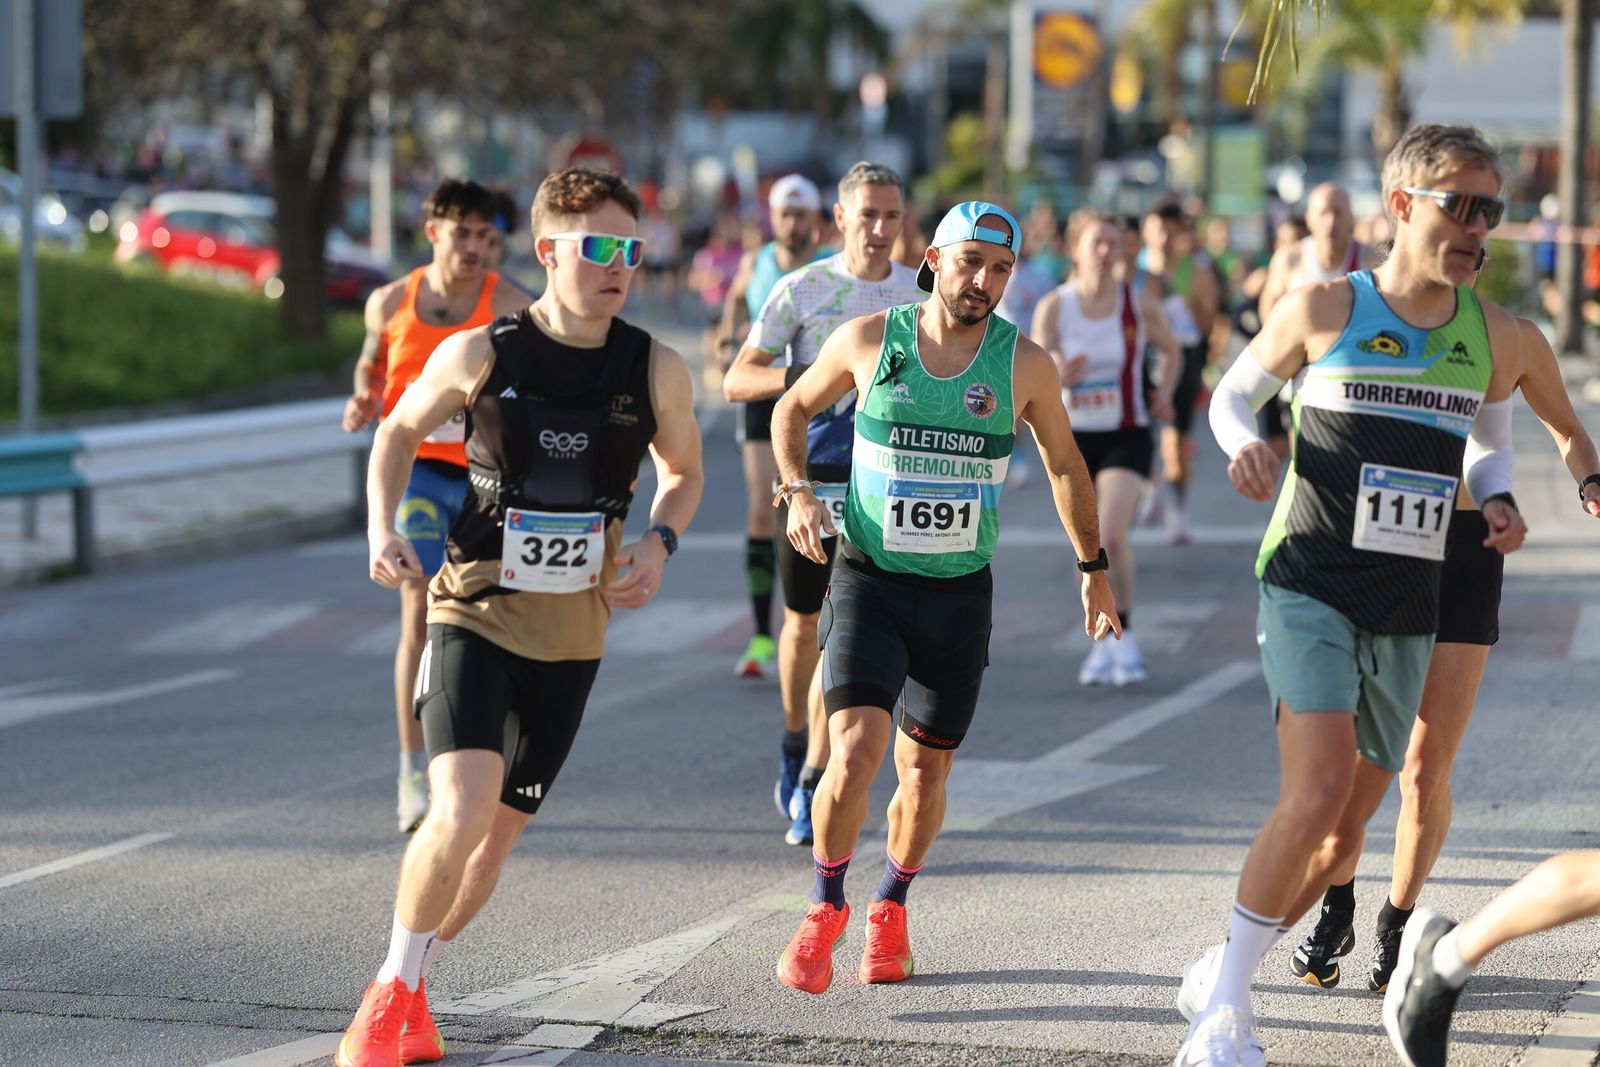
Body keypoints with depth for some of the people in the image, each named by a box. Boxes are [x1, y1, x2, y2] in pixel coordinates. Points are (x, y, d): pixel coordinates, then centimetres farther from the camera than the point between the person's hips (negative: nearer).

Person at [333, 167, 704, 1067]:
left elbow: (684, 471, 15)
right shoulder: (479, 356, -8)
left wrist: (660, 544, -5)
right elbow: (400, 430, 10)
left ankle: (412, 986, 32)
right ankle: (392, 992, 1)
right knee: (461, 812, -21)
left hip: (572, 634, 3)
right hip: (475, 614, -3)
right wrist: (384, 528, -6)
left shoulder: (657, 371, -3)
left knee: (500, 832, 9)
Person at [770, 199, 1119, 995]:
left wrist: (1093, 568, 17)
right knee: (856, 749, -18)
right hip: (868, 579, -2)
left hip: (960, 593, 2)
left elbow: (1064, 466, 12)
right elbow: (794, 407, 13)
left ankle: (890, 909, 34)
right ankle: (826, 909, 3)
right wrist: (799, 493, -2)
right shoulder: (868, 341, -5)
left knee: (924, 772, 7)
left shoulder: (1023, 365, -4)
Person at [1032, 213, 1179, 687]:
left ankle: (1123, 631, -2)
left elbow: (1170, 349, 14)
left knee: (1112, 536, -20)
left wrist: (1164, 394, -1)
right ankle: (1101, 644, 25)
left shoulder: (1141, 305, -5)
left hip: (1127, 435, -2)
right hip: (1073, 436, 2)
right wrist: (1057, 377, -30)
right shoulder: (1054, 307, -6)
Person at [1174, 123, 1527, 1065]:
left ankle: (1221, 976, 28)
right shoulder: (1323, 310, -5)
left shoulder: (1495, 336, 6)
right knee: (1320, 790, -22)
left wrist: (1497, 500, 3)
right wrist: (1245, 444, -12)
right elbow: (1233, 393, 10)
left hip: (1408, 614, 5)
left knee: (1347, 824, 8)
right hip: (1311, 589, -5)